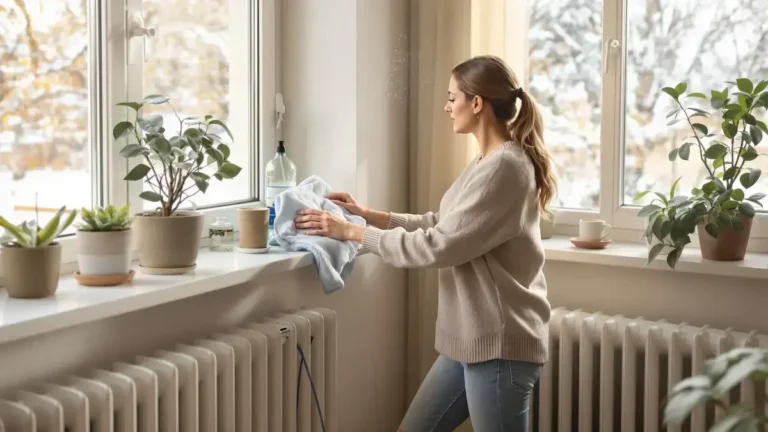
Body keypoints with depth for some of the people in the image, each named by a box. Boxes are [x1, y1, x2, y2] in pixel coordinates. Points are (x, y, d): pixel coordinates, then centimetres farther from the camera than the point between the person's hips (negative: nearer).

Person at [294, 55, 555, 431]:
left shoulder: (506, 167, -19)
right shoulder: (487, 163, 13)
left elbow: (438, 246, -22)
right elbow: (442, 225, 17)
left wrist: (352, 232, -15)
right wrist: (368, 215, 10)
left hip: (499, 343, -10)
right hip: (470, 338, 10)